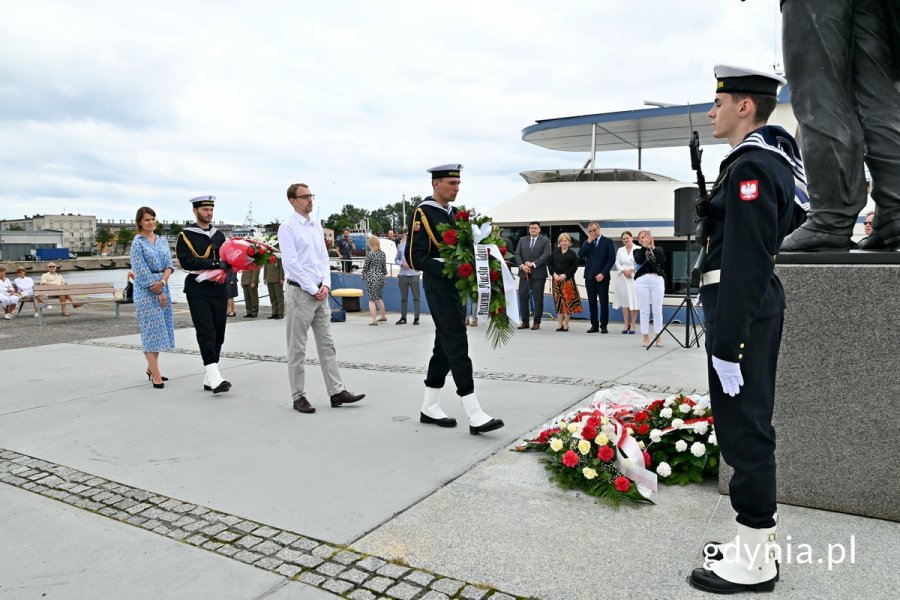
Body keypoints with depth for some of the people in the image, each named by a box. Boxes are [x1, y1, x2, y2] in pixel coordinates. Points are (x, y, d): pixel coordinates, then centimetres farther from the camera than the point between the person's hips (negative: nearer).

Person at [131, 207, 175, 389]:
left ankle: (152, 368, 22)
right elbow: (141, 271, -9)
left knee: (160, 328, 9)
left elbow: (169, 264, 4)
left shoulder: (162, 240, 12)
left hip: (162, 287, 6)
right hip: (146, 290, -6)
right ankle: (155, 374, -5)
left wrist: (163, 281, -14)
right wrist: (157, 292, -11)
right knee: (151, 329, -6)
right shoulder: (138, 243, -4)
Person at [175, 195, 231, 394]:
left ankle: (209, 379, 15)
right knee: (206, 334, -12)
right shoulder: (185, 236, 0)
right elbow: (186, 262, -14)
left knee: (218, 335, 6)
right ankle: (215, 378, -18)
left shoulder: (219, 235, 16)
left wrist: (227, 264, -7)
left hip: (219, 290, 5)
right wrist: (215, 263, -19)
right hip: (198, 291, -5)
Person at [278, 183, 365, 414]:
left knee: (327, 344, 8)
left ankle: (336, 392, 13)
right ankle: (298, 397, 10)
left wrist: (325, 285, -1)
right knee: (297, 349, 2)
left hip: (320, 293, 7)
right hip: (300, 292, -7)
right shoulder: (288, 227, -7)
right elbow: (291, 263, -14)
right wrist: (313, 289, -13)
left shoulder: (317, 226, 14)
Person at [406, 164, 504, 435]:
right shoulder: (422, 214, -10)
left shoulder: (453, 213, 15)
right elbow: (414, 258, -16)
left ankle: (430, 408, 22)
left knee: (444, 347, 12)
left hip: (456, 286, 9)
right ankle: (475, 416, -9)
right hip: (439, 288, -9)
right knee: (457, 347, -11)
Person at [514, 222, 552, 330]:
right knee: (523, 297, 2)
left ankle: (537, 322, 7)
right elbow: (517, 254, 7)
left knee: (538, 299, 0)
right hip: (524, 273, 3)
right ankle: (524, 321, 10)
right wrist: (522, 266, -9)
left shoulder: (545, 241, 3)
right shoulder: (522, 240, 15)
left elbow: (545, 255, -9)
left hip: (538, 274, -3)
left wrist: (533, 264, -16)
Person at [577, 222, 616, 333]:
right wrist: (589, 241, -7)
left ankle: (603, 325, 5)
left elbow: (611, 259, -4)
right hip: (589, 276, 3)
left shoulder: (607, 241, 2)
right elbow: (580, 255, -2)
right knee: (592, 302, 4)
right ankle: (594, 325, 10)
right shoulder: (587, 243, 13)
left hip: (602, 277, -3)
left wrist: (603, 273, -12)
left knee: (604, 301, -2)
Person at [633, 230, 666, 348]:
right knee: (644, 310, -1)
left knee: (657, 310, 0)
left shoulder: (658, 250, 16)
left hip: (657, 280, 1)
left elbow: (663, 260, -5)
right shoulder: (637, 251, 12)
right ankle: (646, 337, 4)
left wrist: (653, 246, -5)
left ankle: (658, 336, 7)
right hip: (642, 281, -1)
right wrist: (645, 246, -10)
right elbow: (639, 260, -9)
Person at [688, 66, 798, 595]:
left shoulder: (749, 167, -17)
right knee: (749, 424, 16)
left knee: (743, 428, -3)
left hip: (742, 310, -11)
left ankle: (754, 561, 10)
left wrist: (726, 345, -23)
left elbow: (744, 264, -23)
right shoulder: (773, 159, 16)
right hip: (758, 305, 11)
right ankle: (758, 539, 29)